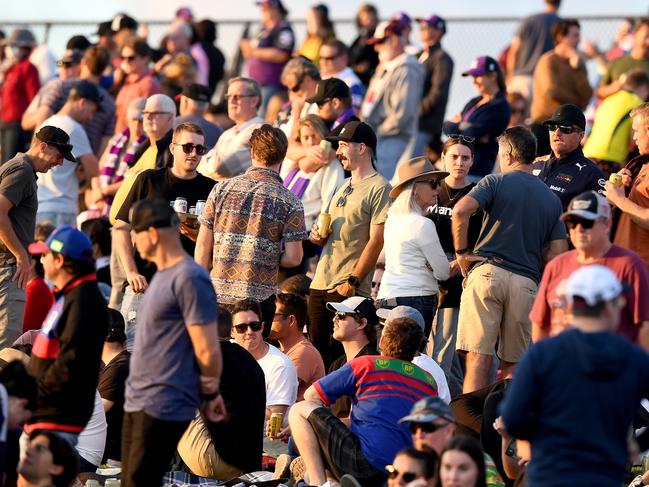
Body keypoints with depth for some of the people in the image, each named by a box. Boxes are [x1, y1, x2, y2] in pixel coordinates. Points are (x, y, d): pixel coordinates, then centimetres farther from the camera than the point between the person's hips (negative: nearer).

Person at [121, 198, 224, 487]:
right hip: (138, 403, 10)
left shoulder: (190, 279, -16)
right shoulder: (162, 275, 15)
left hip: (164, 408, -10)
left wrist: (209, 392, -2)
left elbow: (207, 351, -17)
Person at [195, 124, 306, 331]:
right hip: (259, 296, -2)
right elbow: (293, 258, -6)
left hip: (219, 293, 2)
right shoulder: (289, 201, -3)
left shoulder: (222, 188, 4)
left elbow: (202, 246, 5)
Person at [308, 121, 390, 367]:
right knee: (317, 354, 8)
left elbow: (376, 241, -14)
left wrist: (352, 282, -18)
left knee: (340, 356, -7)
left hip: (349, 290, -8)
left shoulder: (379, 188, -8)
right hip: (320, 283, 8)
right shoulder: (344, 186, 19)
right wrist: (320, 236, 4)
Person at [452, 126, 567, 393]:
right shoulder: (552, 199, 16)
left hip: (488, 271, -4)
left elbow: (461, 210, -13)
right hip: (527, 282, 4)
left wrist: (461, 252, -3)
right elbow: (557, 252, 9)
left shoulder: (496, 182, 4)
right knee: (513, 364, 9)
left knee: (478, 358, -8)